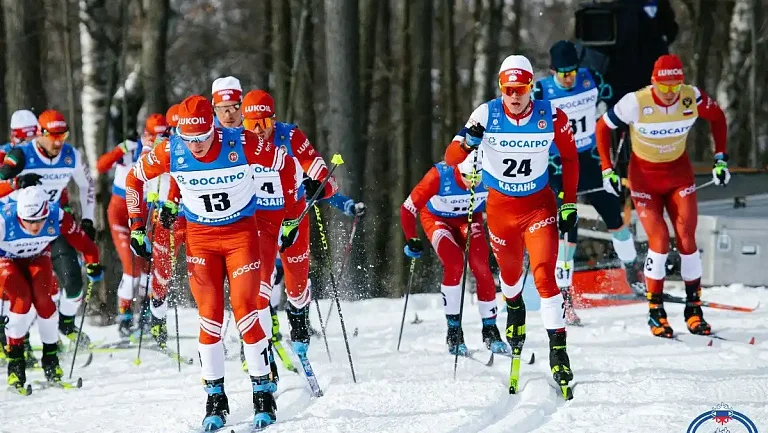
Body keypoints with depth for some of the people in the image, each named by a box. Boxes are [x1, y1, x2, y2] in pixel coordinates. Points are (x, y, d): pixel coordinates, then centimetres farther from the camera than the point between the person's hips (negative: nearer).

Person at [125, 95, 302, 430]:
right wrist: (136, 228, 0)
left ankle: (264, 393, 2)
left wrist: (291, 217, 0)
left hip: (242, 232, -2)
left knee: (245, 313, -10)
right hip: (200, 237, 2)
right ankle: (215, 399, 6)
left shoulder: (242, 144, -22)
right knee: (210, 319, -4)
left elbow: (285, 165, -6)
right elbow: (135, 179, 2)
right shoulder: (170, 151, -17)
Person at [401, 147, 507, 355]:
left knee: (481, 268, -14)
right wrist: (412, 240, -34)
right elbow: (408, 209, -26)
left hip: (470, 219, 2)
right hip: (437, 219, -2)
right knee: (454, 264, -23)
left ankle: (490, 329, 2)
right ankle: (453, 332, -12)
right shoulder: (440, 176, -36)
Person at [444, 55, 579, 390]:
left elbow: (569, 156, 1)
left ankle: (558, 348, -15)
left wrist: (569, 204, -1)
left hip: (539, 204, -2)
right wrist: (468, 142, -40)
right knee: (510, 272, 21)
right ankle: (514, 307, 56)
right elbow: (451, 159, -17)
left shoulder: (551, 117, -17)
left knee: (545, 273, -18)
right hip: (500, 205, 2)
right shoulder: (487, 114, -17)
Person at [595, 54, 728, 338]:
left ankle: (694, 308, 6)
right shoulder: (636, 103, -25)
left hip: (679, 171, 2)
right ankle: (655, 311, 0)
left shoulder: (692, 98, -19)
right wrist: (607, 170, -9)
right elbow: (602, 127, -9)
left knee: (686, 238, -6)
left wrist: (721, 159, 1)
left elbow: (717, 118, 3)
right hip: (644, 175, -2)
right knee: (659, 239, -14)